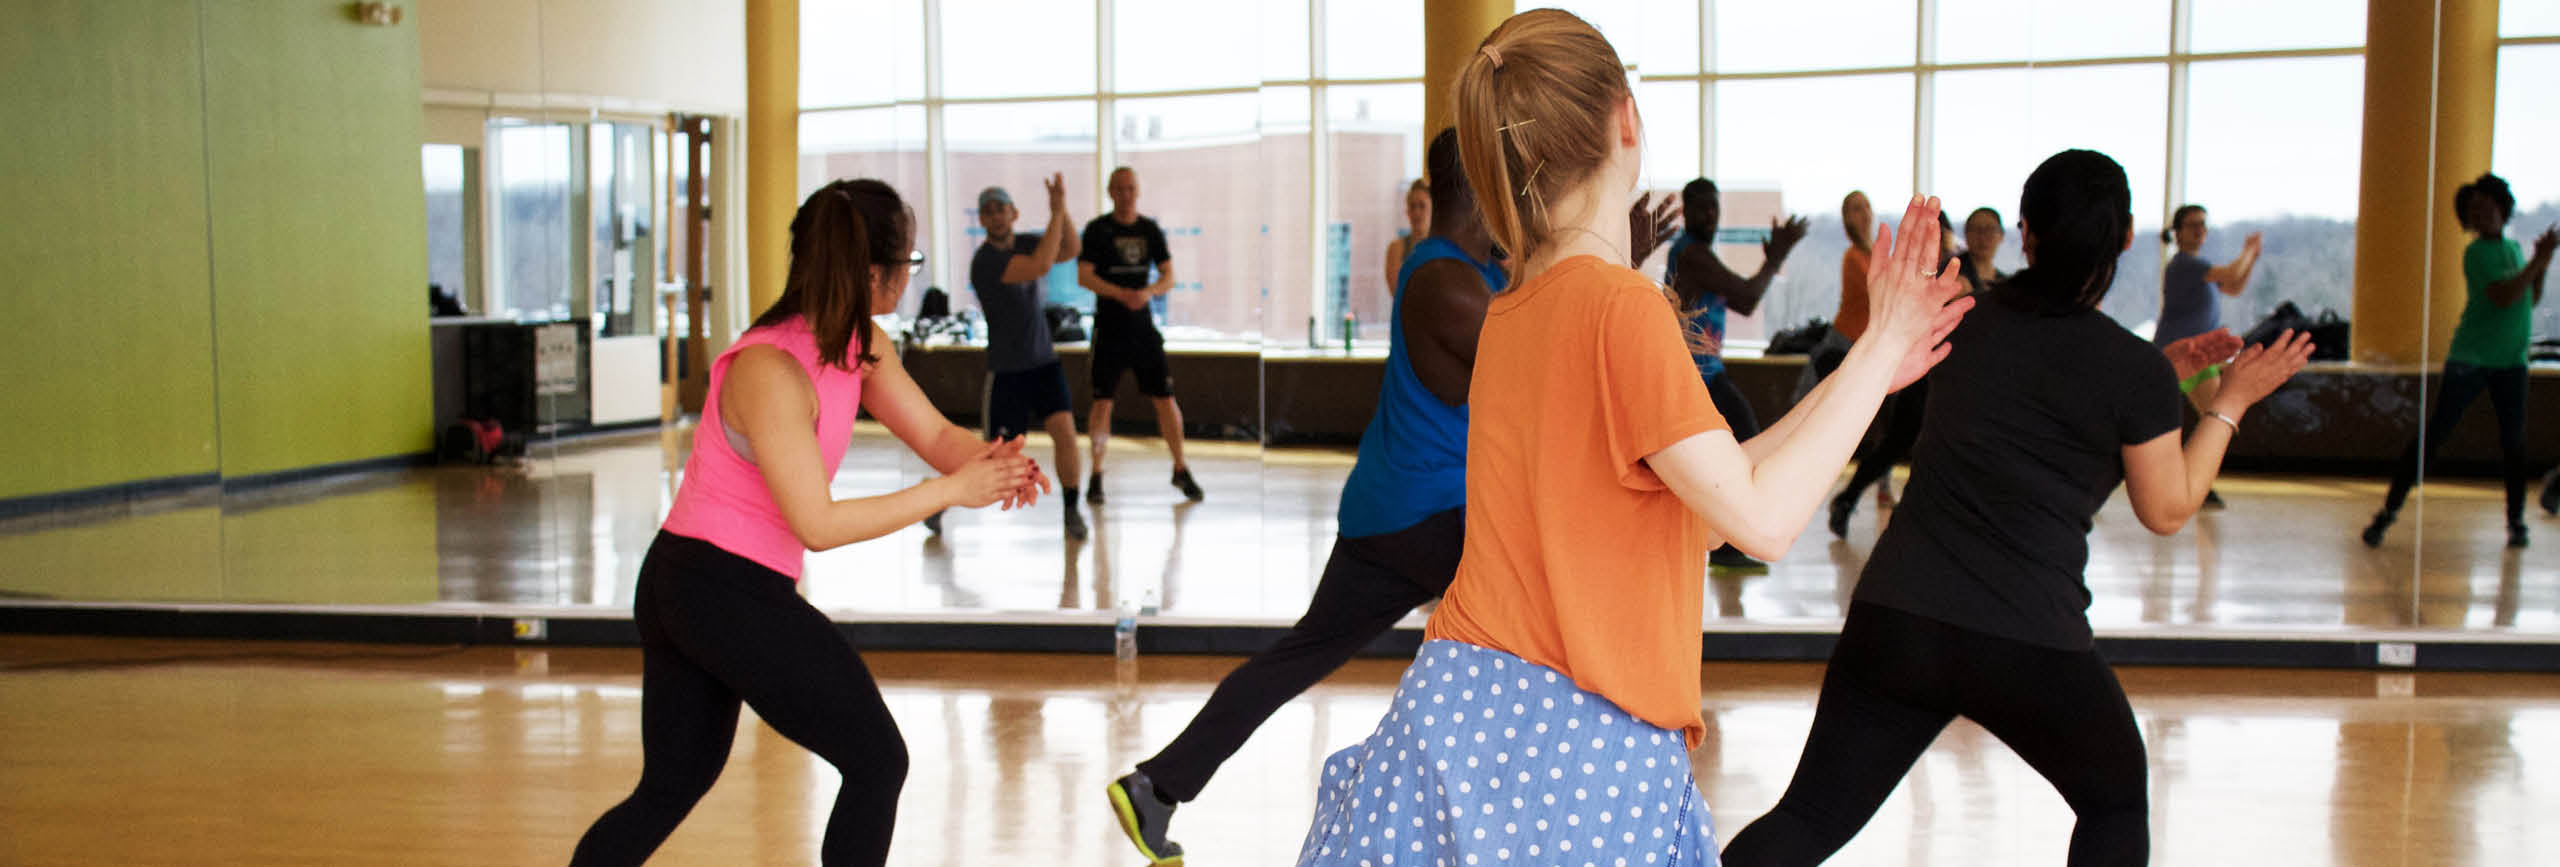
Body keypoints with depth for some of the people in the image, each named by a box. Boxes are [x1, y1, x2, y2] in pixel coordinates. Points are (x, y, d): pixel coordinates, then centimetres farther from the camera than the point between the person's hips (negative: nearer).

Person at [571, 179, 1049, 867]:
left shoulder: (859, 345, 4)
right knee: (878, 760, 1)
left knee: (671, 789, 18)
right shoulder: (769, 370, -23)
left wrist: (993, 463, -17)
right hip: (732, 594, -9)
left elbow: (936, 434, 5)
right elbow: (818, 525, -22)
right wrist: (950, 490, -21)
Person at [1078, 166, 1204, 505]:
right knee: (1102, 401, -3)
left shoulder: (1150, 230, 7)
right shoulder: (1097, 229, -3)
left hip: (1143, 325, 3)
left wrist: (1149, 292, -15)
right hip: (1109, 327, -3)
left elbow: (1168, 276, 6)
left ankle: (1180, 469, 15)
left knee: (1165, 398, 1)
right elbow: (1084, 276, -10)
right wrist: (1122, 294, -22)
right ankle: (1096, 475, 8)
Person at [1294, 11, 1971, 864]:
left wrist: (1854, 375, 15)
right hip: (1581, 738, -8)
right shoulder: (1622, 305, -14)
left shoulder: (1510, 312, 10)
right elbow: (1762, 519, -16)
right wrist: (1877, 354, -6)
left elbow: (1695, 508, 13)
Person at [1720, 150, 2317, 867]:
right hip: (2030, 647, -3)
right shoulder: (2136, 370, -7)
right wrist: (2229, 402, 14)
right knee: (2117, 807, 25)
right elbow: (2167, 511, 6)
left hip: (1893, 620, 3)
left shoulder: (1966, 320, 7)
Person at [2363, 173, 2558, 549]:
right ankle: (2389, 510, -4)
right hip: (2470, 359, -6)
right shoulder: (2476, 254, -9)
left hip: (2510, 362, 6)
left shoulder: (2513, 248, 14)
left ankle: (2516, 521, 14)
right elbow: (2504, 297, -21)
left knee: (2513, 441, 2)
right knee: (2432, 434, -7)